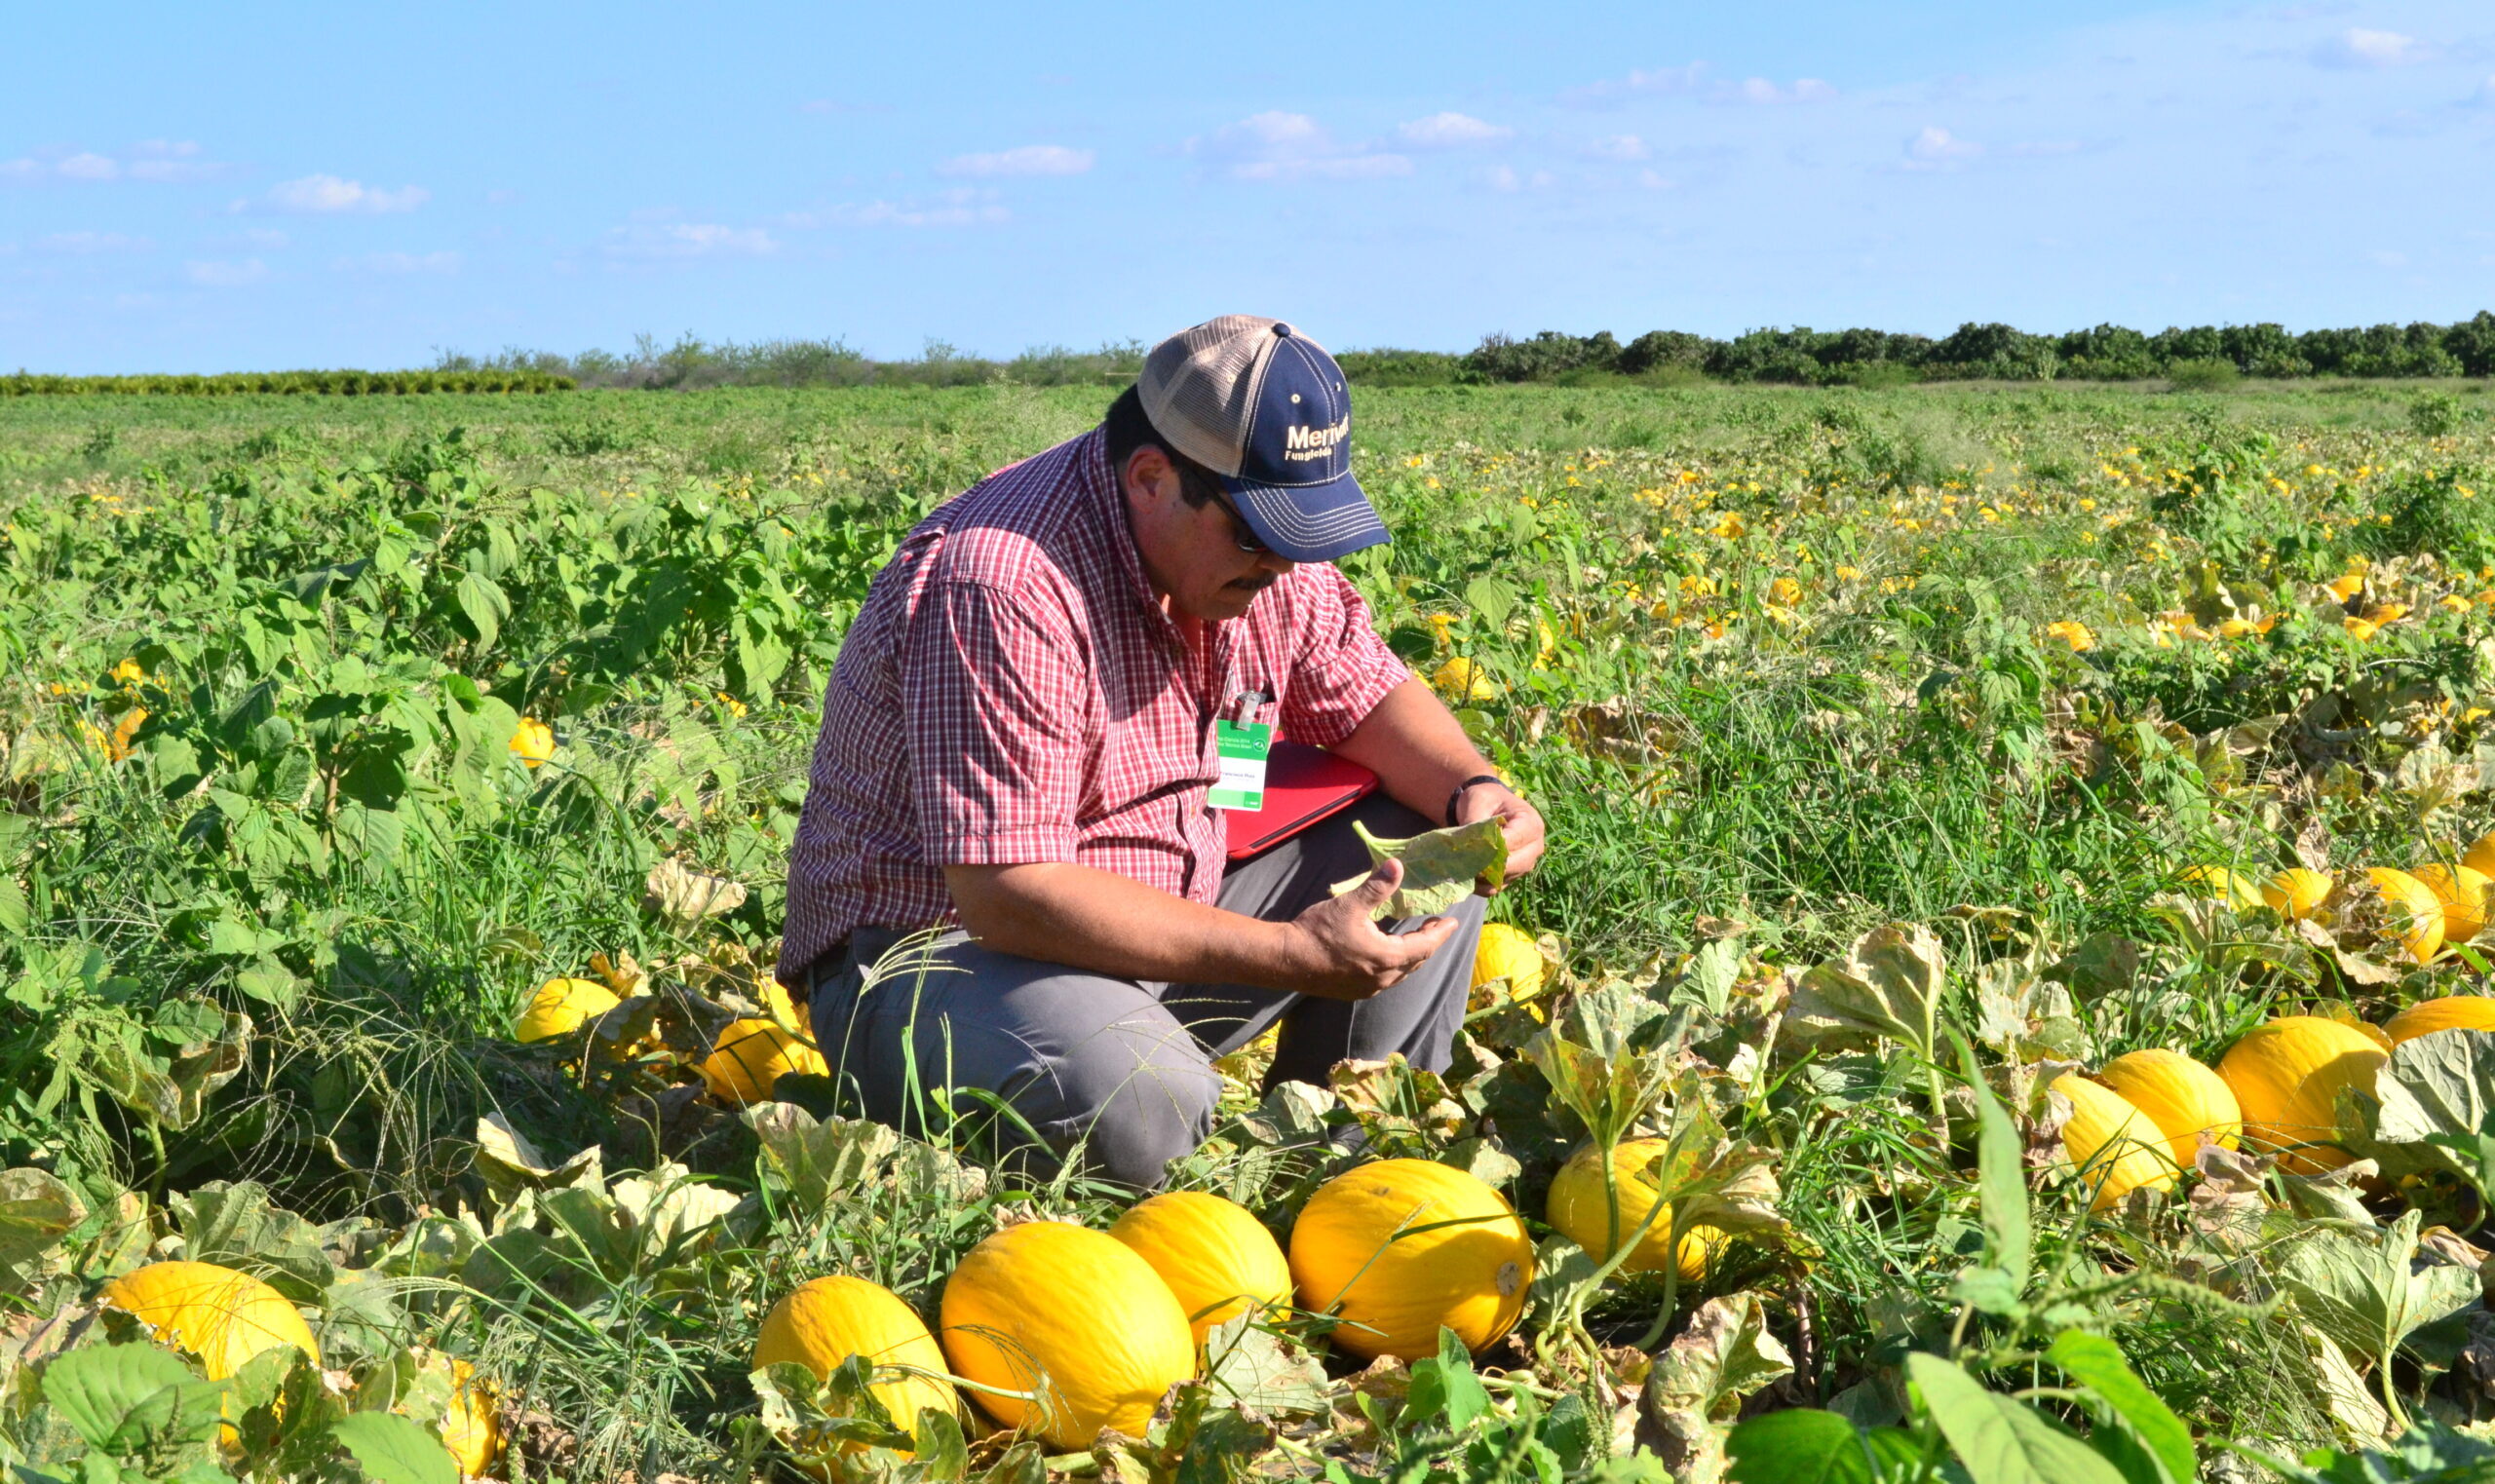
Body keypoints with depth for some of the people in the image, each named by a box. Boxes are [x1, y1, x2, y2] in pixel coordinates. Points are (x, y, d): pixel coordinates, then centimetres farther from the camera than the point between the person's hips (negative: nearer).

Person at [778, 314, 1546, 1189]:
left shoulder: (1257, 543, -1)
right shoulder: (1005, 591, -28)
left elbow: (1363, 693, 13)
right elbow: (1007, 893, -31)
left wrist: (1470, 788, -11)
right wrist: (1293, 955, -31)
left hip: (1161, 923, 9)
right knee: (1142, 1102, -38)